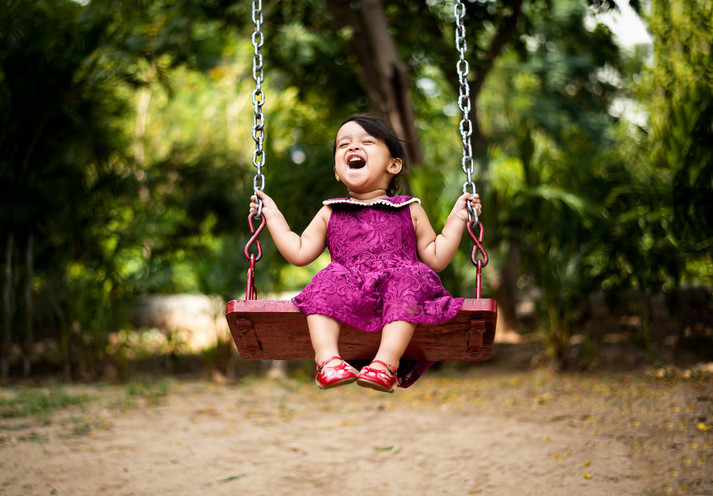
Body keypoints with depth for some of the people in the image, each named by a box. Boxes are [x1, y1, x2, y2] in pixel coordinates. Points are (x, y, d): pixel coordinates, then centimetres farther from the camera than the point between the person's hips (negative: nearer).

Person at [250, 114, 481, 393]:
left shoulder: (409, 210, 22)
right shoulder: (330, 214, 25)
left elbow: (435, 258, 18)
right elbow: (299, 253, 20)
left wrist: (456, 219, 12)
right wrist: (273, 217, 23)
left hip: (399, 279, -1)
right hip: (349, 292, 1)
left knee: (409, 280, -33)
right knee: (328, 280, -30)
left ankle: (386, 361, -45)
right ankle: (327, 358, -43)